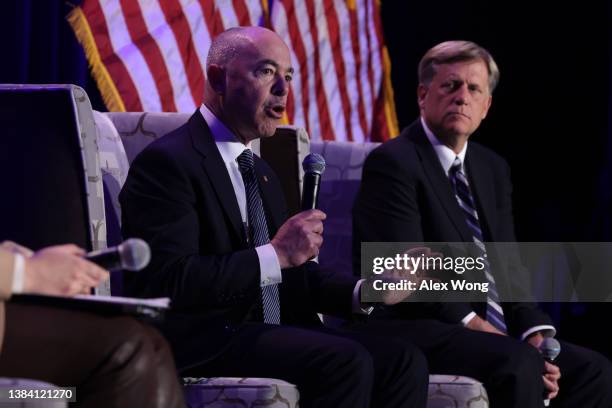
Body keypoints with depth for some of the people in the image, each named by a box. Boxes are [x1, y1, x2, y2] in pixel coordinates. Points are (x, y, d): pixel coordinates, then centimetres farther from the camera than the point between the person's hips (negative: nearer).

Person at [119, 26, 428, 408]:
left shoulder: (261, 172, 23)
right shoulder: (168, 161, -8)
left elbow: (292, 276, 21)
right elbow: (169, 281, -20)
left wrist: (361, 291, 2)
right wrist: (276, 255, -22)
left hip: (265, 333, 9)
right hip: (198, 342, -9)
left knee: (403, 359, -11)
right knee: (346, 361, -27)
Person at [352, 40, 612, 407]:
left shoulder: (494, 169, 19)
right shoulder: (393, 163, -8)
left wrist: (534, 332, -5)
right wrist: (471, 322, -22)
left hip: (493, 332, 8)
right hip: (417, 330, -8)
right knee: (519, 365, -32)